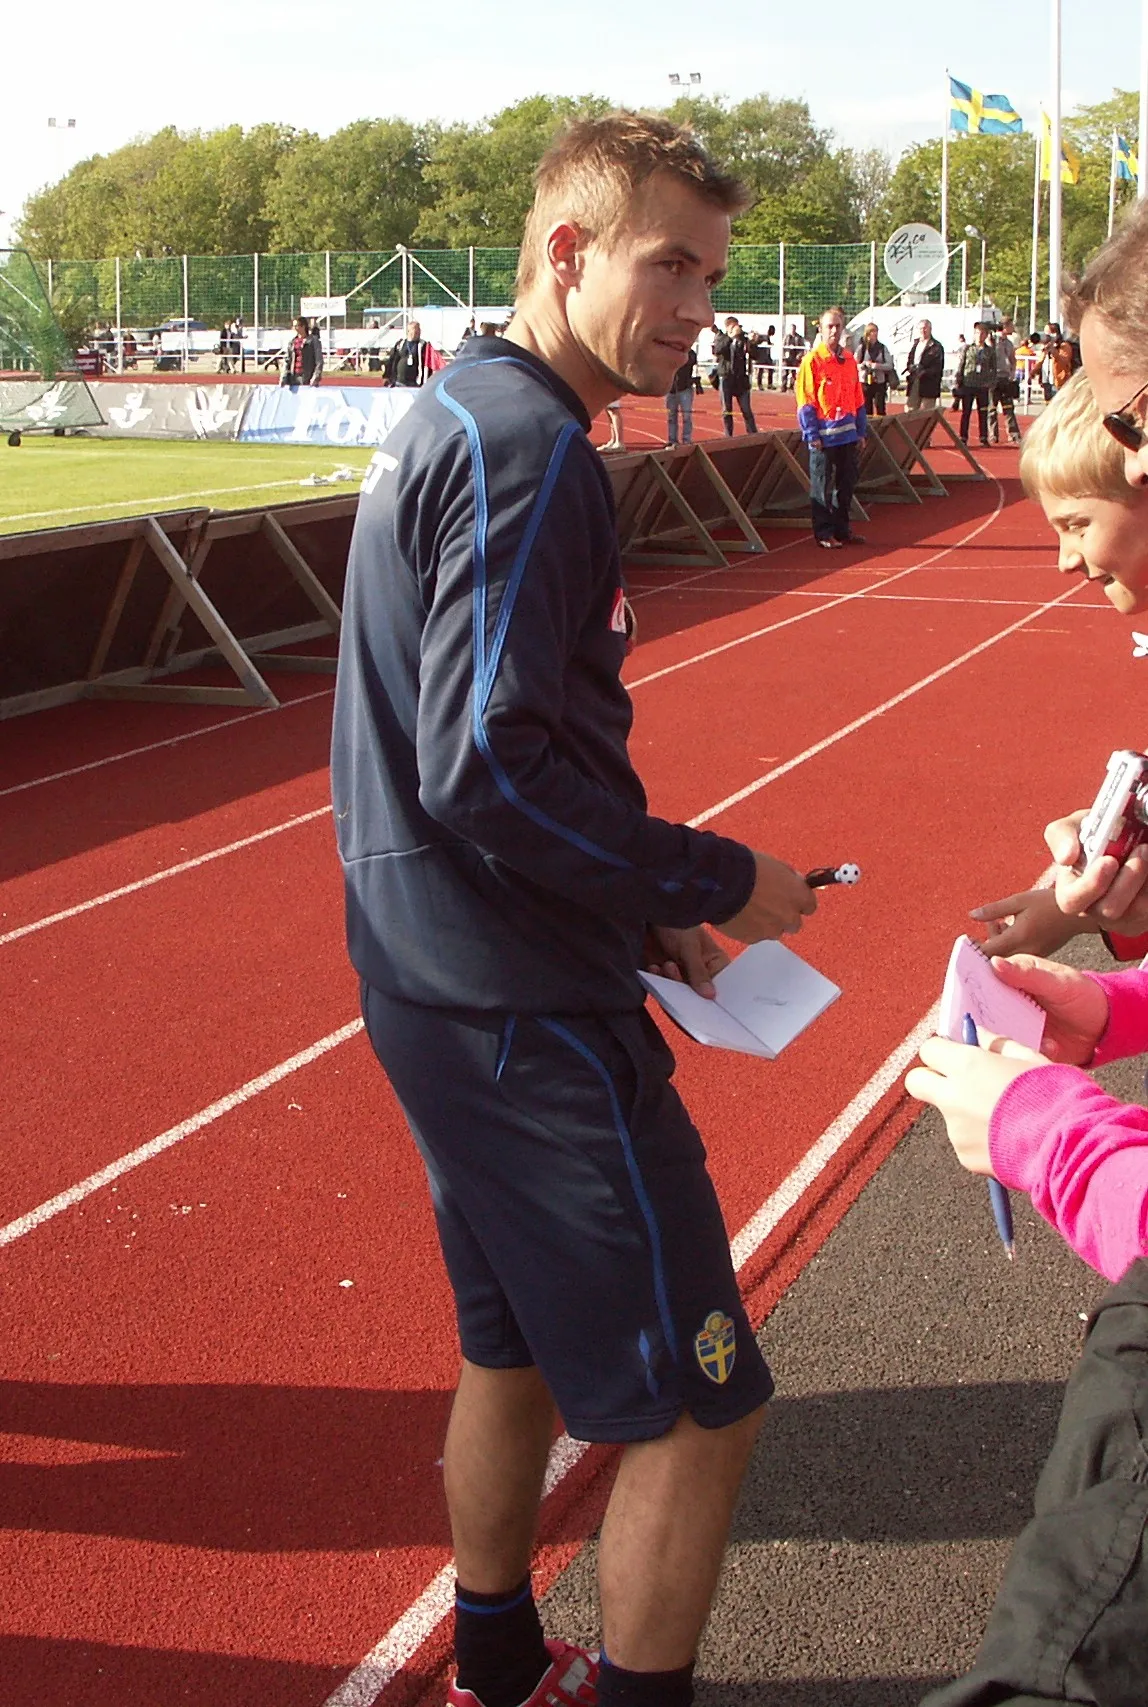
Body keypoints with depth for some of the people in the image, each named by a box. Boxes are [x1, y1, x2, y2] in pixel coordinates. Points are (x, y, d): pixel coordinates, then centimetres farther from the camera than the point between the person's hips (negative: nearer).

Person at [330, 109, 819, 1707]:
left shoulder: (448, 415, 13)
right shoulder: (526, 445, -18)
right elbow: (488, 771, -25)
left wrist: (634, 904, 13)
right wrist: (716, 881, -13)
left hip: (441, 983, 10)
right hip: (527, 1016, -10)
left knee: (518, 1352, 23)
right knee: (697, 1401, 2)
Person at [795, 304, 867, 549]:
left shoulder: (849, 359, 12)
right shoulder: (812, 360, -6)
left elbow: (857, 398, 16)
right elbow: (805, 400, -9)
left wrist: (860, 430, 13)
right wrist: (812, 434, -14)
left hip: (848, 434, 6)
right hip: (824, 435, -6)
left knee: (846, 483, 11)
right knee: (822, 486, 0)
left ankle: (842, 529, 21)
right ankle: (824, 533, 7)